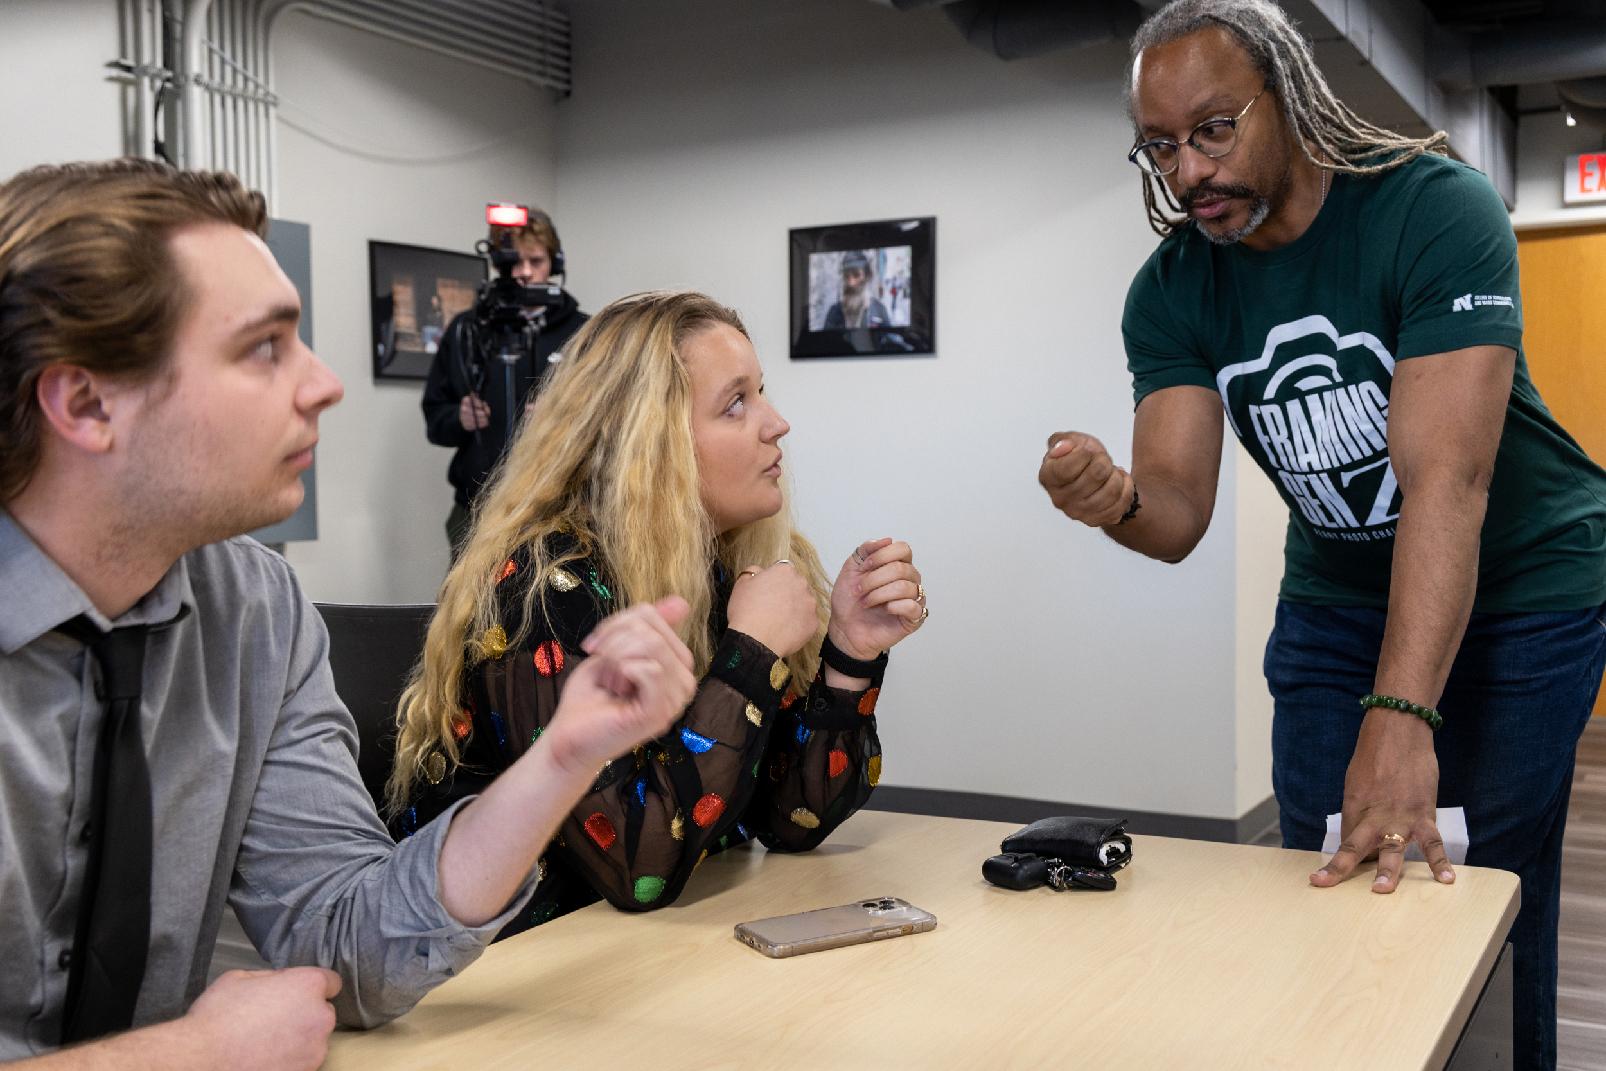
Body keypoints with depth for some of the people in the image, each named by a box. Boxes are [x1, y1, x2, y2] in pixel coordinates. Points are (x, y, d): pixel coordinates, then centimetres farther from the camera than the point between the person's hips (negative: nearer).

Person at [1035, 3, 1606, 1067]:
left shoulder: (1436, 209, -23)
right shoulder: (1170, 292, -9)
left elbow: (1446, 479, -32)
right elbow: (1179, 516, -15)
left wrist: (1401, 719, -41)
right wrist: (1116, 500, -40)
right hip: (1338, 596, 4)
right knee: (1327, 890, 4)